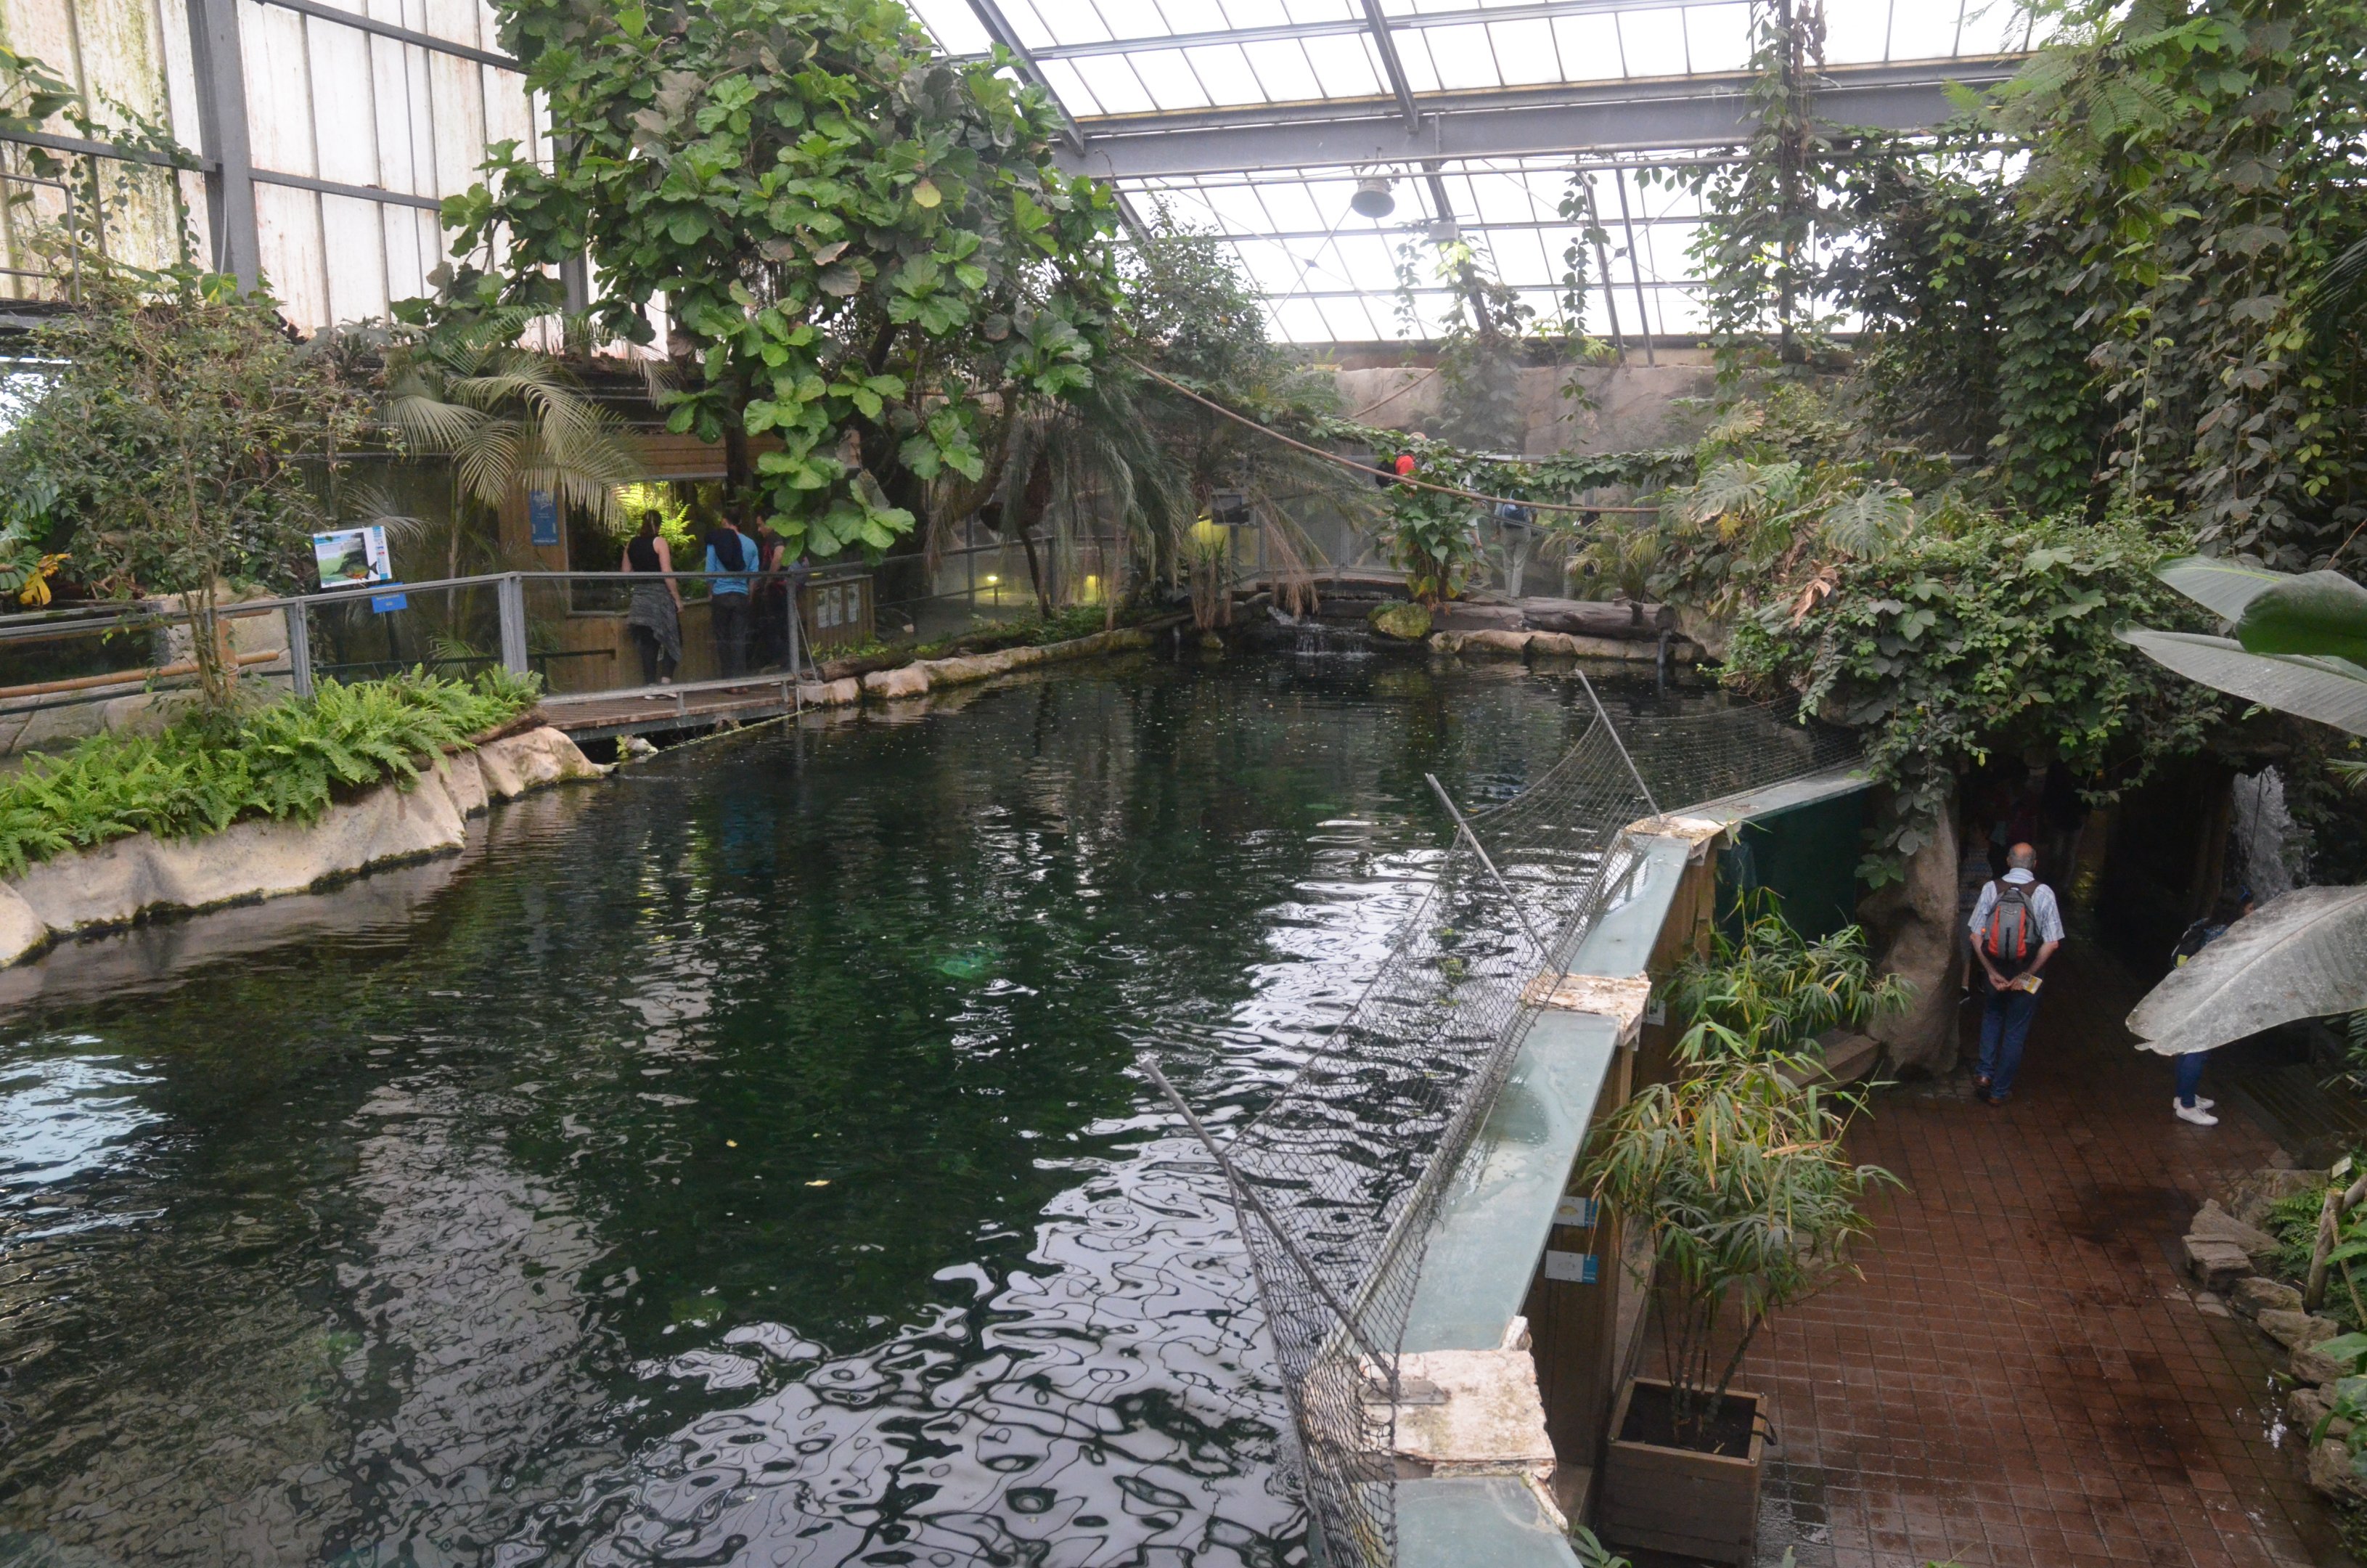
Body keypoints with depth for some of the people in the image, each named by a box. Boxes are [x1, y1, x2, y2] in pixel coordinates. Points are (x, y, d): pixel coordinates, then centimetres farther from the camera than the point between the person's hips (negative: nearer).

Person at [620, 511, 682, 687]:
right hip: (660, 595, -5)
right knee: (671, 640, 3)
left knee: (647, 643, 7)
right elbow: (667, 573, -14)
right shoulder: (659, 542, -7)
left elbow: (625, 572, 11)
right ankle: (666, 679, -12)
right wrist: (677, 598, -10)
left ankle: (650, 684, 4)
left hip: (640, 596, 5)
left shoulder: (631, 544, 8)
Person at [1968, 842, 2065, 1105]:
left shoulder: (1991, 889, -10)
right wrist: (2027, 975, -11)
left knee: (1992, 1017, 28)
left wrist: (1991, 971, -6)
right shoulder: (2043, 893, -13)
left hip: (1995, 972, 1)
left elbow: (1976, 936, -11)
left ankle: (1984, 1072, 21)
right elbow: (2052, 943, -16)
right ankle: (2000, 1091, 22)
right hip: (2027, 977, -1)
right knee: (2015, 1032, 14)